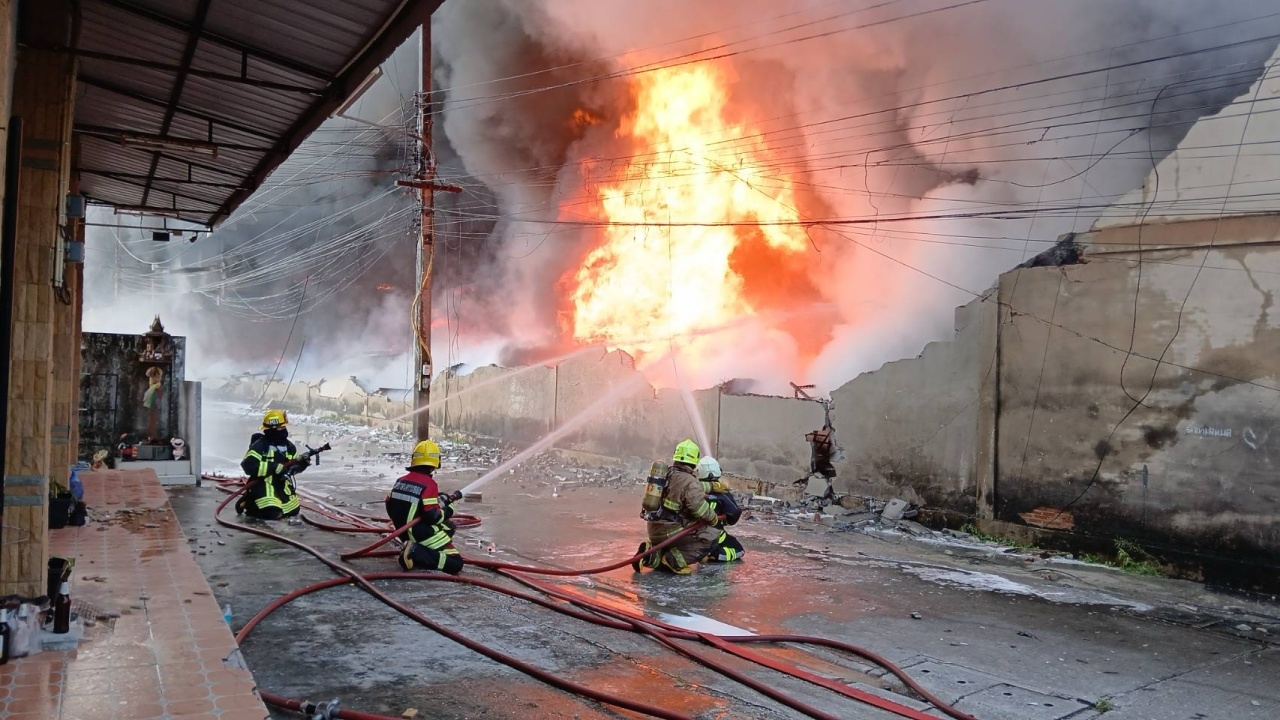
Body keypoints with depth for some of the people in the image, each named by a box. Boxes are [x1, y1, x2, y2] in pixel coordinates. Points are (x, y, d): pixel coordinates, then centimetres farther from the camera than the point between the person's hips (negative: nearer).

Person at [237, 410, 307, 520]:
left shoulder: (288, 446, 6)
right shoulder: (259, 445, -13)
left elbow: (293, 466, 17)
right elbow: (248, 465, -24)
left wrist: (302, 463, -8)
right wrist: (275, 468, -27)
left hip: (283, 487, 7)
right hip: (263, 486, -7)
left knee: (293, 510, 11)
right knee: (272, 513, -21)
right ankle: (249, 504, 8)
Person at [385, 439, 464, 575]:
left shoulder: (401, 481, 5)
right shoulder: (429, 484, -19)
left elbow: (390, 506, 14)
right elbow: (434, 517, -23)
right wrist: (448, 508, -5)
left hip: (405, 532, 9)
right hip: (423, 534, -9)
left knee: (449, 526, 28)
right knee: (455, 564, -7)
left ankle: (416, 548, 8)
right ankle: (417, 553, -21)